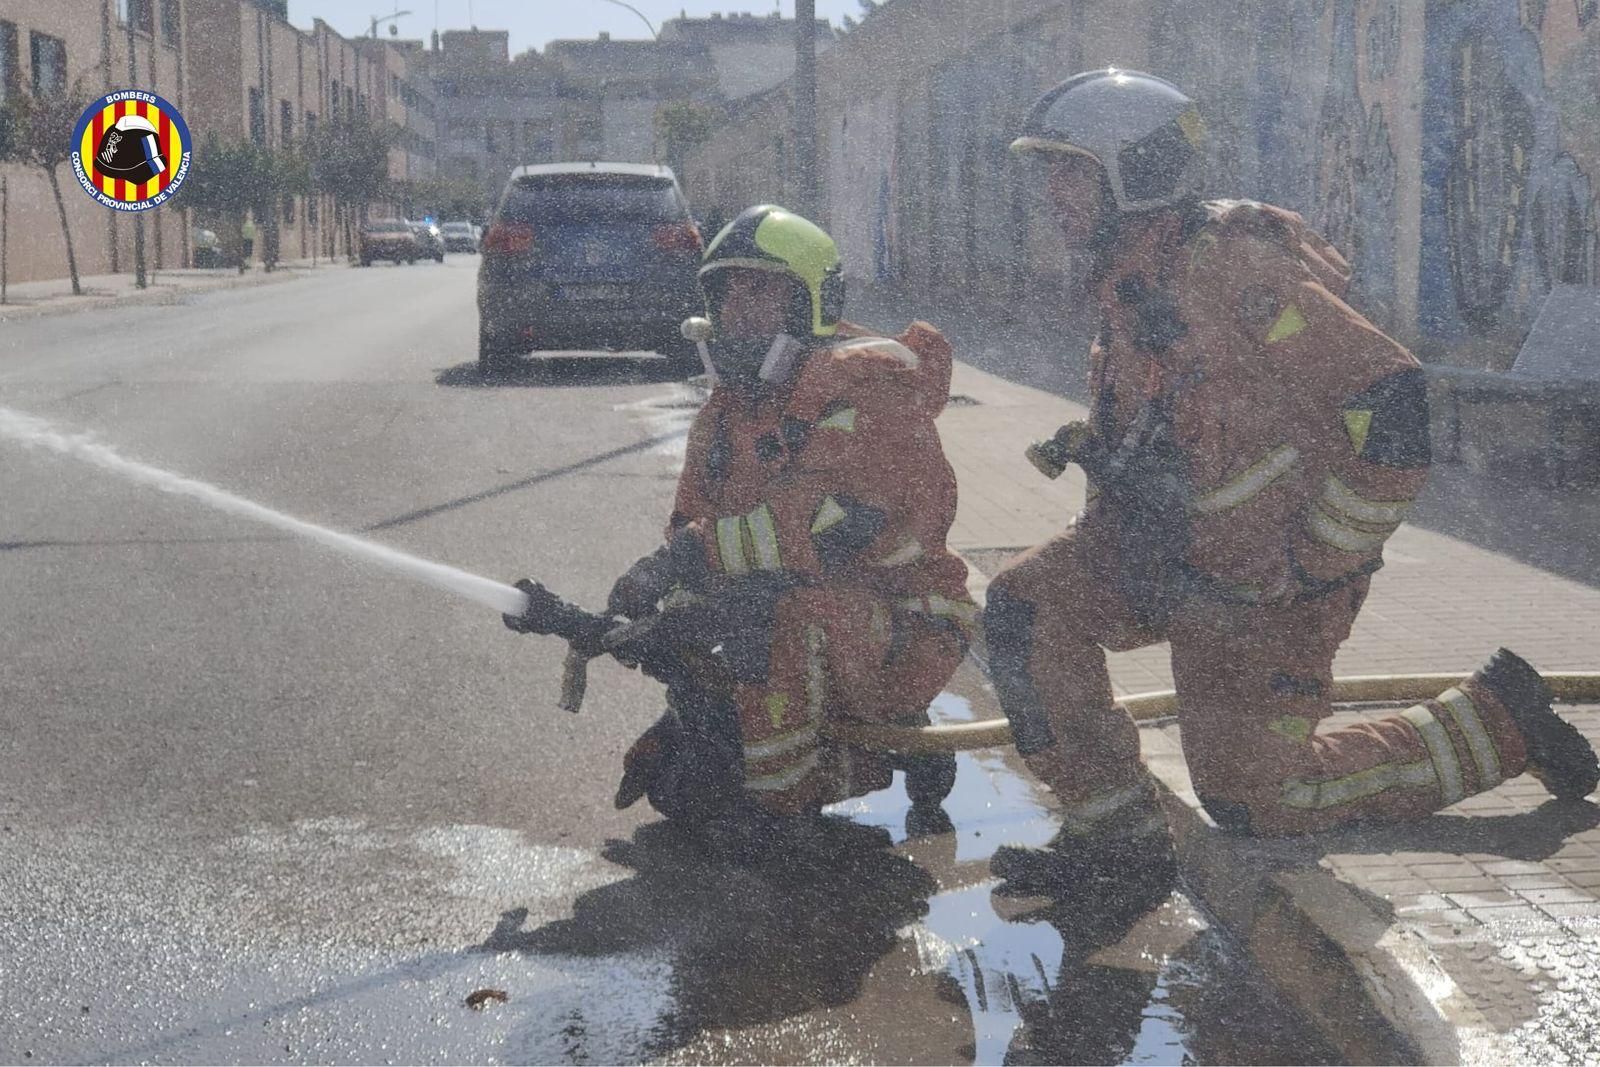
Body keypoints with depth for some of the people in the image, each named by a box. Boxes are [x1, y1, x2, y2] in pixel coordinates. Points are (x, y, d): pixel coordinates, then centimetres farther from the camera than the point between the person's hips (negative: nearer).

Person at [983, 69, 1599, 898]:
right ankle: (1116, 836, 2)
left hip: (1270, 579, -8)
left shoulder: (1226, 265, -27)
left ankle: (1495, 726, 12)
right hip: (1179, 552, 8)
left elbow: (1390, 403, -31)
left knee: (1252, 800, -1)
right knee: (1024, 607, -6)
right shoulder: (1128, 277, 4)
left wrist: (1312, 566, -24)